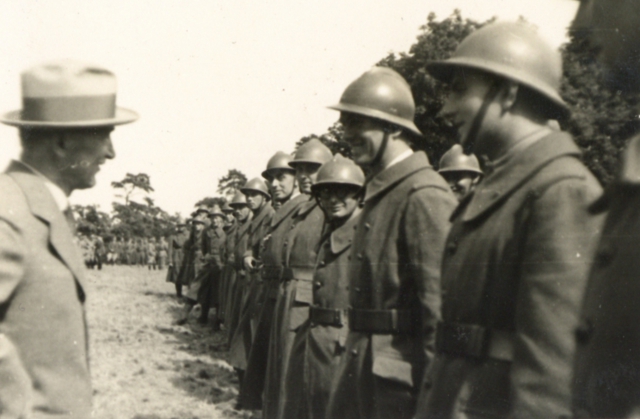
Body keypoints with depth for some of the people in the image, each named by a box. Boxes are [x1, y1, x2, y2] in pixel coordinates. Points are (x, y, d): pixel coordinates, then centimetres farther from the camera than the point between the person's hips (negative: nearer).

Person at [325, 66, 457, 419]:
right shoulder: (378, 192, 13)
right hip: (362, 366, 9)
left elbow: (440, 303, -20)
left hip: (398, 376, -9)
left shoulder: (425, 195, -17)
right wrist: (354, 351, 16)